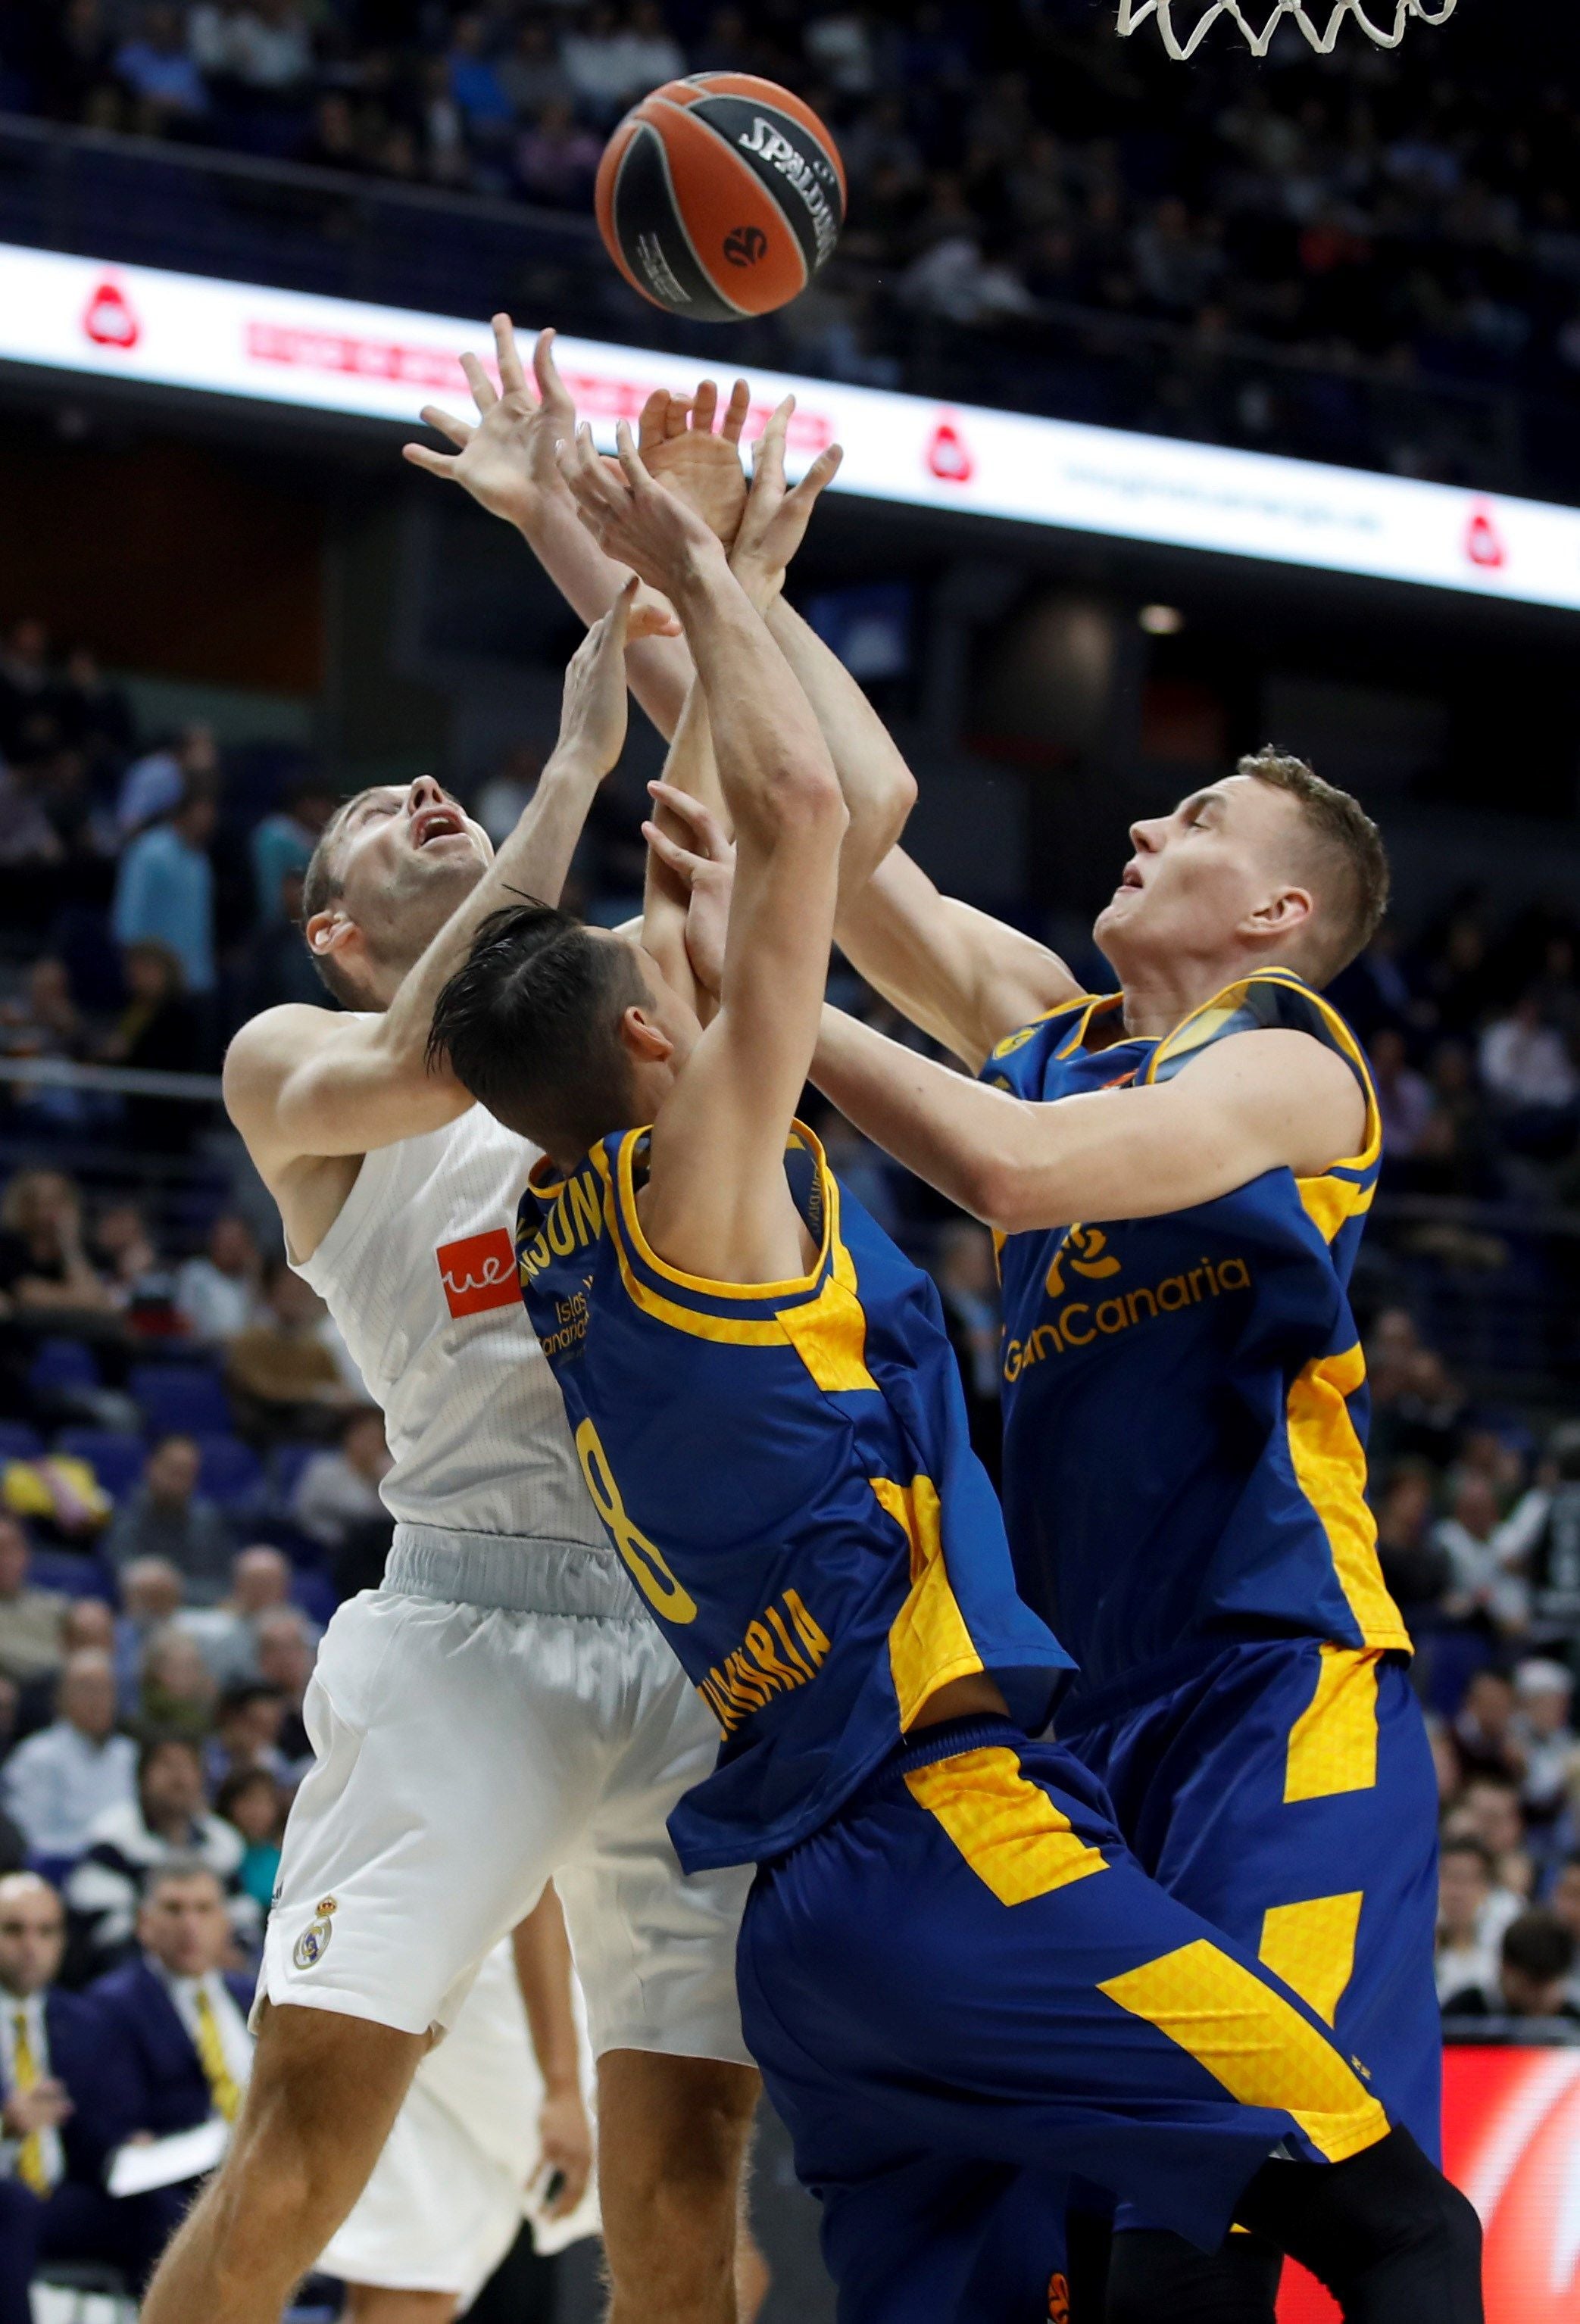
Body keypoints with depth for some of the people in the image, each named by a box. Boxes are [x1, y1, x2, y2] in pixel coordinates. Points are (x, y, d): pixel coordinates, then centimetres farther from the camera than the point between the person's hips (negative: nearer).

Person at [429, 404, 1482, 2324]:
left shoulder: (566, 1226, 15)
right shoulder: (691, 1180, -7)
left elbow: (704, 856, 26)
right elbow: (801, 807, -10)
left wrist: (728, 583, 31)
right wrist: (698, 577, 3)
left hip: (805, 1912, 9)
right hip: (945, 1844, -9)